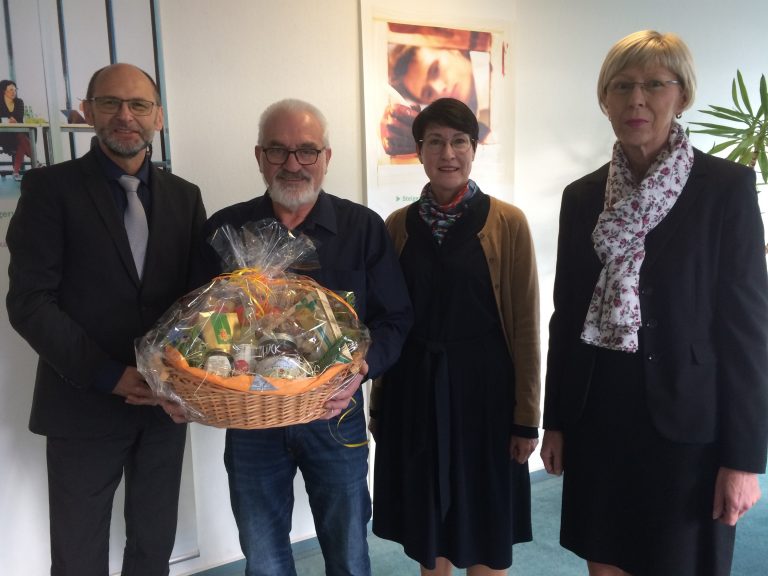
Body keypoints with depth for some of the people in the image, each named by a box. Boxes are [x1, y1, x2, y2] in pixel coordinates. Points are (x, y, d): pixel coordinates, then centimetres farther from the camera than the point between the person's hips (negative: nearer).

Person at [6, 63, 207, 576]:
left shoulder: (184, 196, 7)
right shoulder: (51, 188, -4)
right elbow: (30, 302, -9)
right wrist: (107, 376, -17)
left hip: (165, 402, 3)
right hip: (84, 405, -3)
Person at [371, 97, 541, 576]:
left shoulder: (508, 223, -6)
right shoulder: (398, 225, 3)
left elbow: (525, 324, -6)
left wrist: (527, 416, -6)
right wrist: (380, 403, 8)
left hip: (483, 385, -2)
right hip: (414, 388, 3)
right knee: (427, 530, 16)